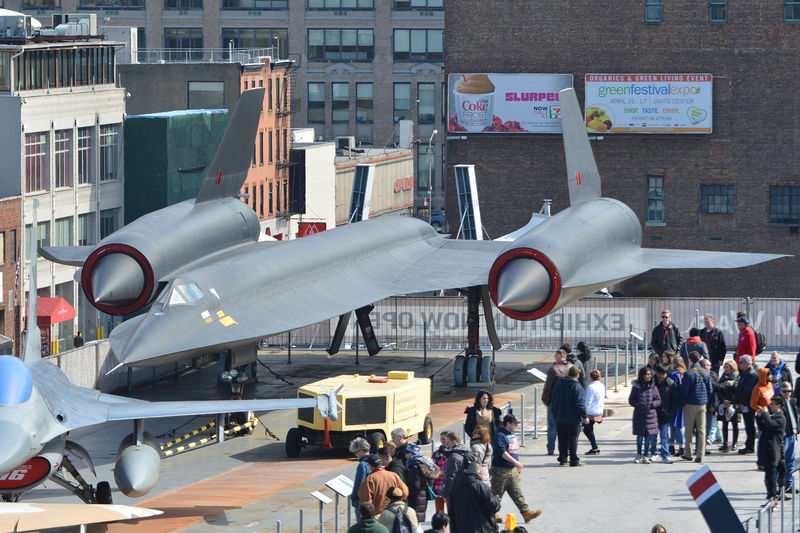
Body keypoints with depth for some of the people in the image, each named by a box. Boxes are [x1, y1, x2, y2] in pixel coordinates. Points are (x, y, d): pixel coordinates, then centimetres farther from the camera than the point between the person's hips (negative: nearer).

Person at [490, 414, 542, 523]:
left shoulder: (512, 435, 16)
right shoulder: (499, 436, -14)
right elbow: (503, 452, -24)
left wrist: (518, 466, 25)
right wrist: (516, 462, -29)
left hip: (513, 469, 8)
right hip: (501, 470, -8)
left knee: (517, 493, 3)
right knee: (497, 494, 2)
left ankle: (526, 512, -2)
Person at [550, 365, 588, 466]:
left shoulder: (559, 384, 6)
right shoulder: (577, 387, -15)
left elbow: (553, 401, 14)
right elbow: (580, 404, -17)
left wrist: (555, 414, 23)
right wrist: (584, 417, -9)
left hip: (559, 418, 5)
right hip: (573, 419, -5)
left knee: (562, 439, 13)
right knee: (573, 439, 1)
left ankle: (562, 459, 17)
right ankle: (574, 461, 2)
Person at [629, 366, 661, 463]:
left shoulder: (653, 387, 4)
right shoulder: (636, 387, 1)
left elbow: (658, 400, 6)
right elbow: (631, 400, 4)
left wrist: (652, 404, -13)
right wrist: (638, 405, -12)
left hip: (651, 414, 1)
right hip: (639, 415, -1)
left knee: (649, 435, 1)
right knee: (640, 435, 2)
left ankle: (645, 456, 11)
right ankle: (639, 455, 18)